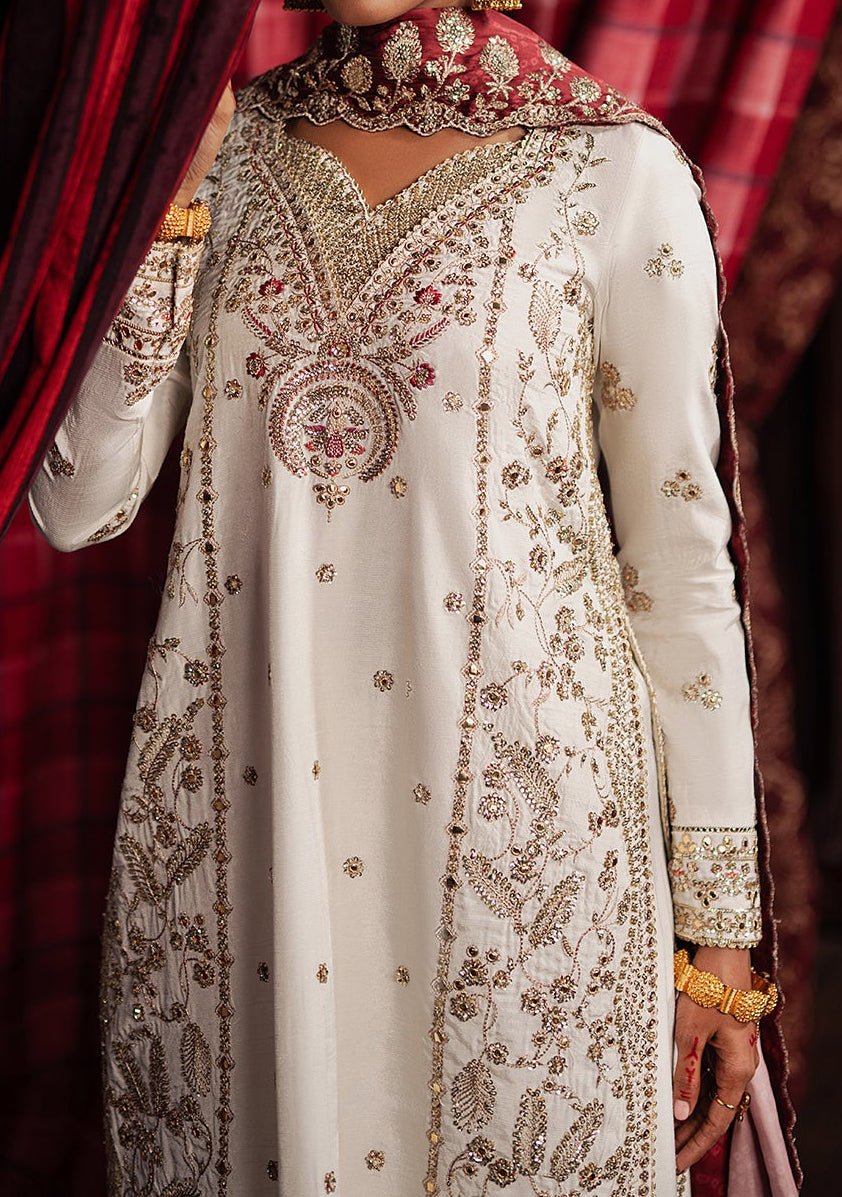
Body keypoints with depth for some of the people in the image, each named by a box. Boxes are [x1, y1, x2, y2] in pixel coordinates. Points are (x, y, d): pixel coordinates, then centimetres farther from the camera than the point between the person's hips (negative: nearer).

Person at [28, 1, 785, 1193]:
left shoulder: (618, 174, -4)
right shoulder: (220, 148, 5)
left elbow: (681, 552, -2)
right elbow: (77, 502, 0)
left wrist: (720, 921, -1)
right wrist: (163, 200, -9)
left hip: (508, 821, -2)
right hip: (237, 821, 3)